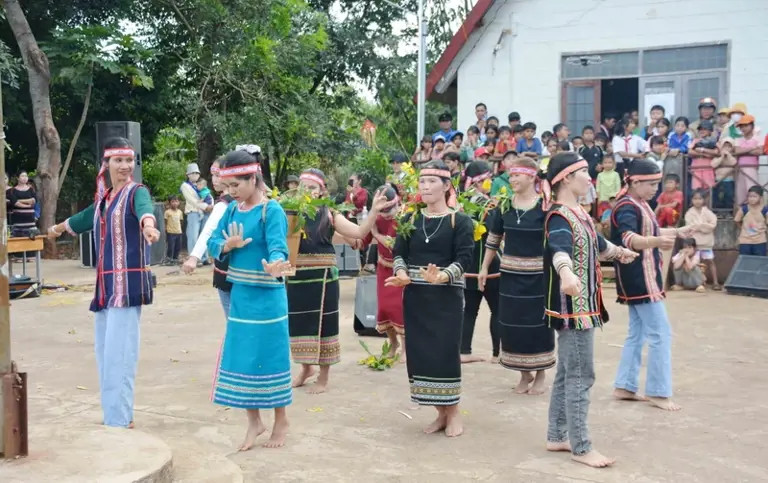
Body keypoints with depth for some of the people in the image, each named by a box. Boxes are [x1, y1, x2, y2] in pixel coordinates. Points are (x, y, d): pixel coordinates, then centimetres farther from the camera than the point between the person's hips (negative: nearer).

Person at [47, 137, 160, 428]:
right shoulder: (103, 199, 15)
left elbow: (145, 209, -31)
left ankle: (119, 423, -6)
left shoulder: (136, 192, -6)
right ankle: (117, 417, 19)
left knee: (118, 354, -11)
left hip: (128, 282, -8)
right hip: (105, 283, 8)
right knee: (105, 352, 10)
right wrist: (58, 228, 57)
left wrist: (148, 227, -55)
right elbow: (84, 218, 38)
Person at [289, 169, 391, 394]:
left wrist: (374, 211, -19)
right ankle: (306, 367, 36)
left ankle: (323, 377, 19)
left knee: (322, 323, 6)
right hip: (296, 277, 2)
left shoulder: (329, 215, -2)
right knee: (298, 323, 12)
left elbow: (359, 232, -8)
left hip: (322, 278, -2)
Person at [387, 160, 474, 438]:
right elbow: (399, 253, 4)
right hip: (415, 296, 4)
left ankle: (453, 413, 11)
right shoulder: (410, 220, 9)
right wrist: (401, 274, -17)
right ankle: (441, 413, 18)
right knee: (420, 351, 4)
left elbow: (464, 259, -11)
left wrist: (441, 276, -28)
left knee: (445, 351, -6)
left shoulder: (460, 221, -2)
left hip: (446, 296, -4)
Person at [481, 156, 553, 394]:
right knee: (513, 324, 7)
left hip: (538, 276, -4)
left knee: (538, 323, 5)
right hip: (511, 274, 4)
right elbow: (493, 239, 12)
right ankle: (524, 374, 23)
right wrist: (485, 268, 13)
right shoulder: (504, 206, 3)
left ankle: (540, 374, 20)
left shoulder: (545, 206, -9)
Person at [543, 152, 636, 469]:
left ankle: (557, 437, 25)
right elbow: (559, 249, -41)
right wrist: (567, 273, -62)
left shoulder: (580, 215, 13)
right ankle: (581, 448, 4)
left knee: (566, 375, 15)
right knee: (580, 377, -5)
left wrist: (620, 251, 53)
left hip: (584, 305, 10)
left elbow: (597, 245, 34)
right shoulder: (559, 217, -18)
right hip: (572, 306, -10)